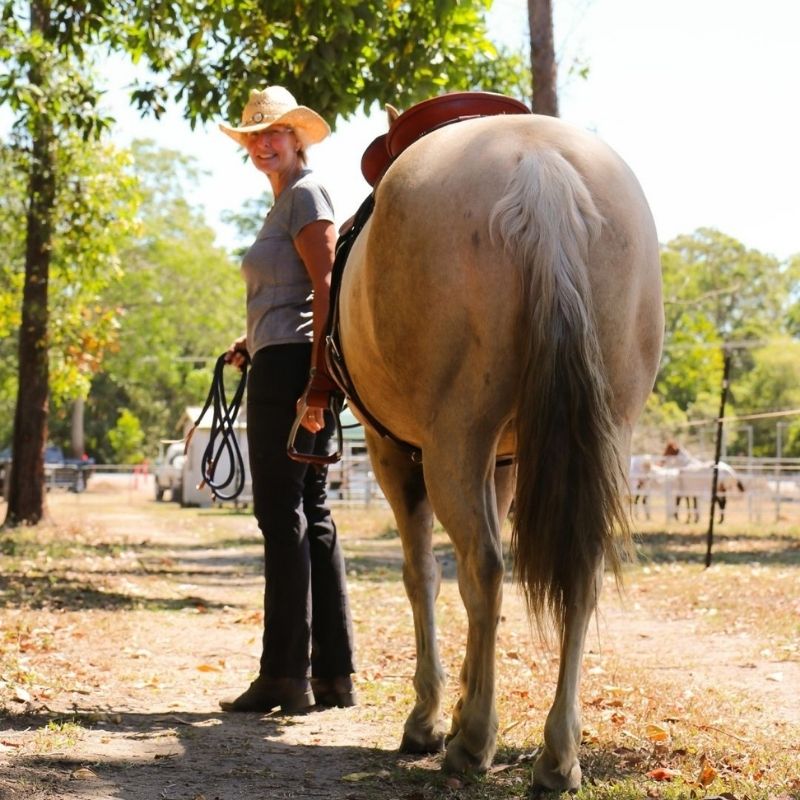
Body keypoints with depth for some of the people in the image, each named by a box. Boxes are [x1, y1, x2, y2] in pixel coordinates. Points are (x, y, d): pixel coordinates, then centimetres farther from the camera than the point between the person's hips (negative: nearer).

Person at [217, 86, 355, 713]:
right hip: (279, 365, 10)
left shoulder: (306, 195, -8)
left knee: (282, 513, -8)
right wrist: (251, 343, 14)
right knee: (310, 515, 9)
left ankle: (286, 675, -6)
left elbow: (325, 286, -17)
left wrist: (316, 379, -23)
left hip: (290, 367, -10)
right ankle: (334, 675, 12)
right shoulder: (284, 202, 22)